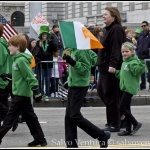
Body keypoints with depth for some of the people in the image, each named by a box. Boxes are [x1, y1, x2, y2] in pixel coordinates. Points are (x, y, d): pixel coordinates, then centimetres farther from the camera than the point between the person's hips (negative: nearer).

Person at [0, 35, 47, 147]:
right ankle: (40, 139, 14)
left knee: (10, 117, -4)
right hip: (22, 93, 10)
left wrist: (36, 92, -21)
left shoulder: (21, 60, -18)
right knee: (30, 117, 11)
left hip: (21, 93, -10)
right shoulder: (17, 59, 11)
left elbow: (30, 77, -20)